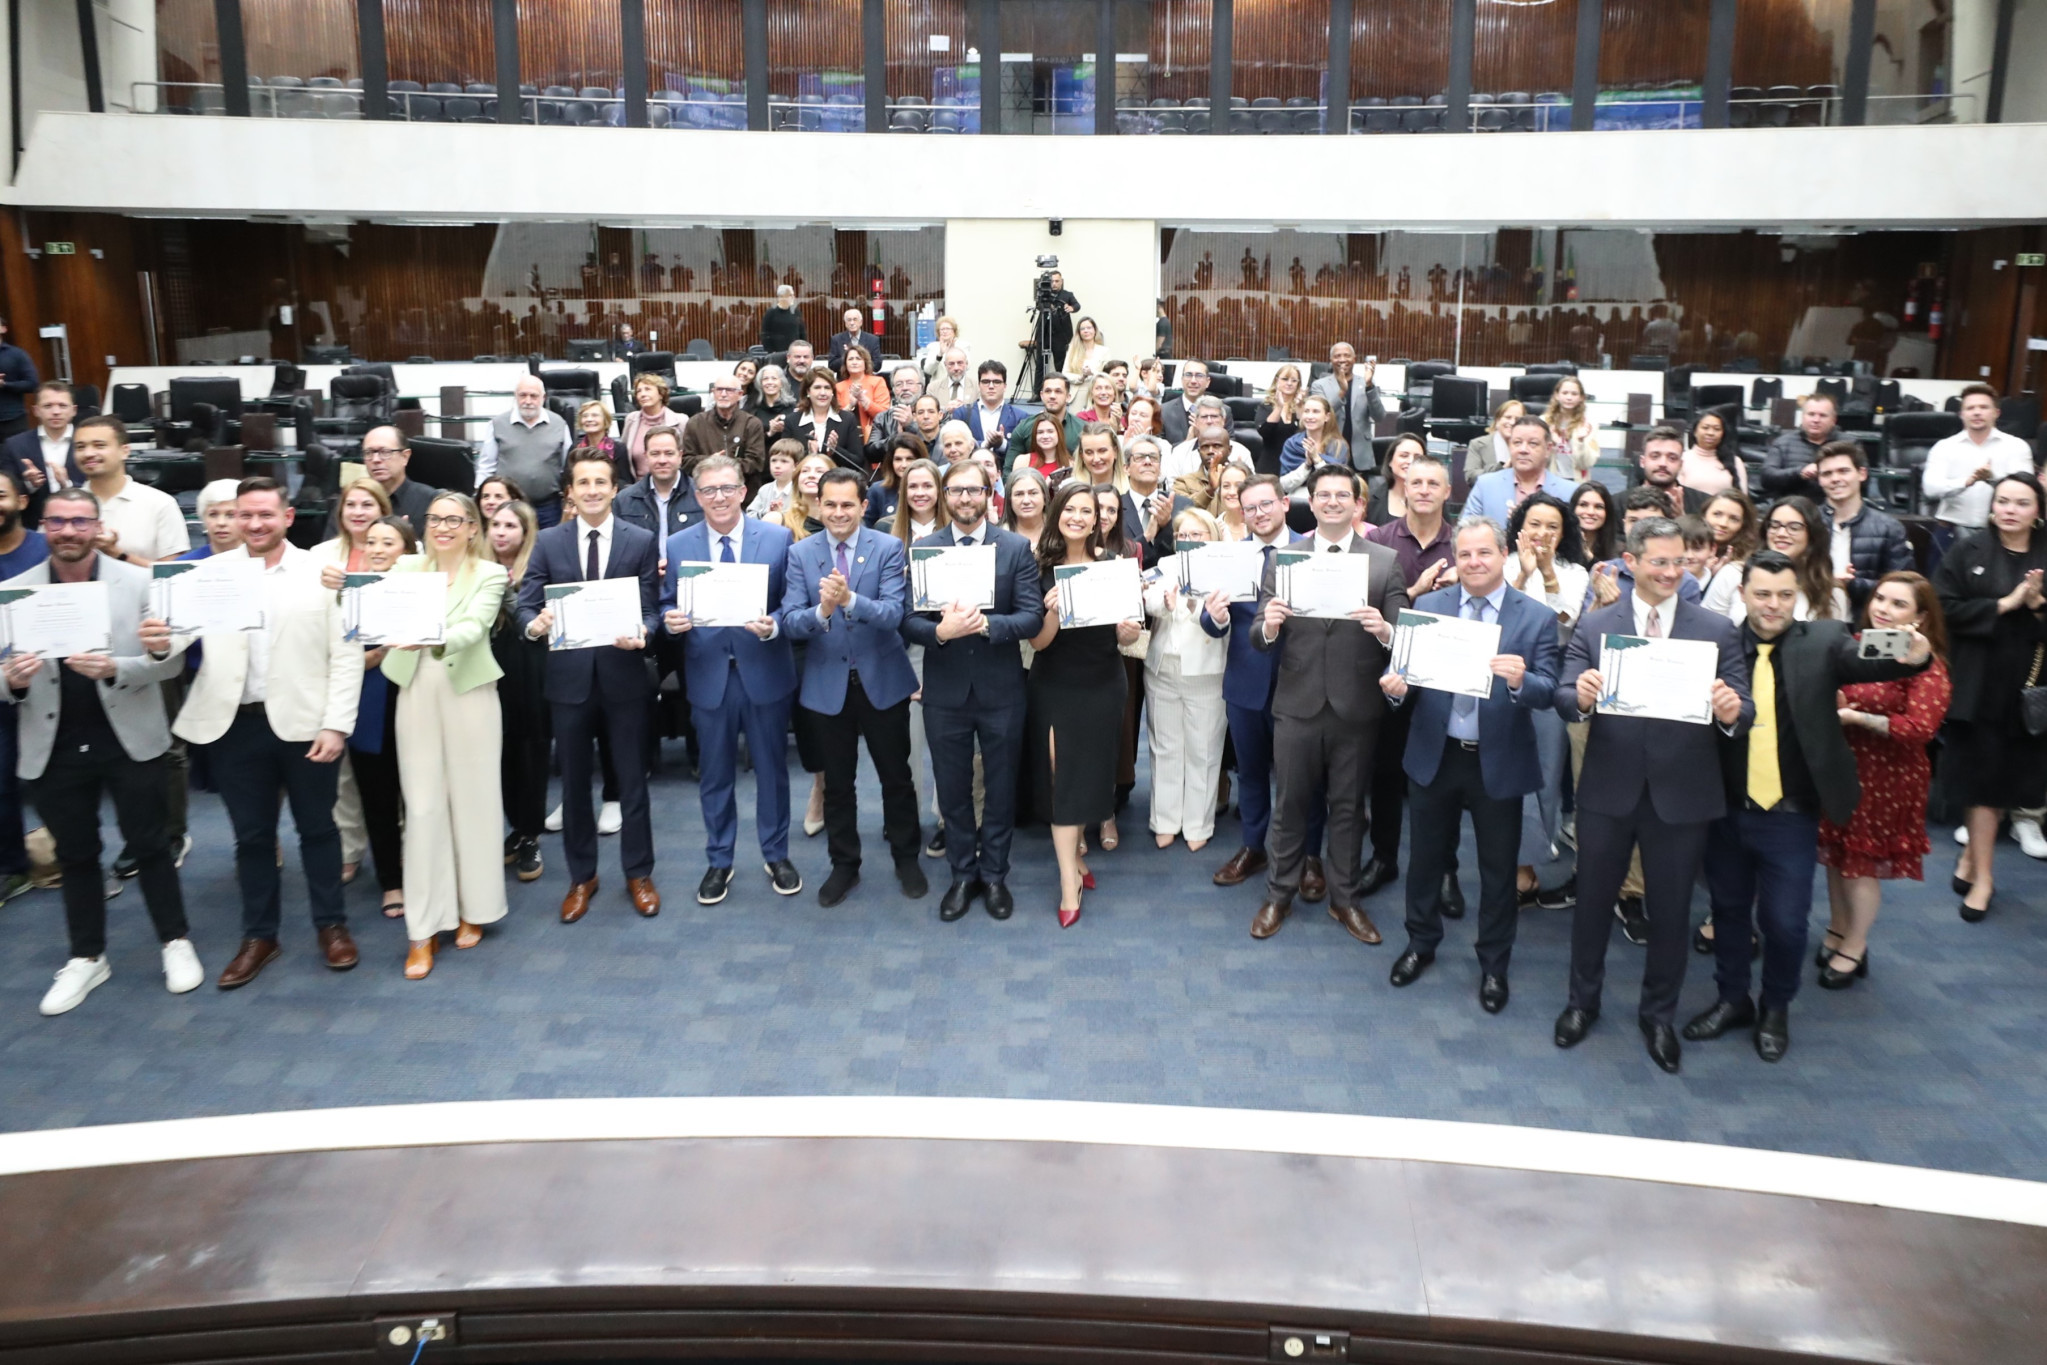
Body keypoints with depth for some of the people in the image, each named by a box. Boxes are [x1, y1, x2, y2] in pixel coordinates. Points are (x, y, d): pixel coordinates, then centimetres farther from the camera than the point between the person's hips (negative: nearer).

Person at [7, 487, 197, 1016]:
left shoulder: (139, 582, -5)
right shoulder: (14, 592, 0)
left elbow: (170, 659, -8)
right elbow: (6, 673, 2)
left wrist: (114, 668, -25)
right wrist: (13, 681, -22)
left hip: (130, 740, -2)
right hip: (54, 748, 2)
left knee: (150, 845, 8)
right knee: (75, 854, 14)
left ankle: (176, 943, 23)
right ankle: (87, 958, 27)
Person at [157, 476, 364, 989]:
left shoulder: (321, 572, -1)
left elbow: (346, 654, -4)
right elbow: (185, 629, -7)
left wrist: (337, 724, -10)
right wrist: (161, 642, -31)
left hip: (303, 722, -2)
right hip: (234, 724, 2)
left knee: (317, 827, 11)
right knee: (251, 834, 12)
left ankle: (331, 925, 25)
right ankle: (259, 935, 26)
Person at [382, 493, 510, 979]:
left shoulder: (489, 574, -1)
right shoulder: (406, 567, 9)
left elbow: (472, 629, -17)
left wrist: (432, 639, -37)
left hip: (469, 694, -2)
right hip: (416, 694, 2)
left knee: (473, 801, 6)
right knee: (422, 807, 2)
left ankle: (473, 910, 23)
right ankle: (424, 929, 8)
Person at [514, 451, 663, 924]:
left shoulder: (642, 541, 0)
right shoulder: (547, 542, 3)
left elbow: (650, 609, -2)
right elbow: (526, 603, -1)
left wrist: (641, 634, -24)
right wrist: (534, 624, -24)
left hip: (624, 674, -1)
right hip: (569, 675, 1)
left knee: (631, 779, 9)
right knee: (574, 782, 12)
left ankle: (639, 874, 24)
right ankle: (581, 876, 27)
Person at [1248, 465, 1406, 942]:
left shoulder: (1386, 561, 0)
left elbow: (1401, 636, -4)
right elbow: (1259, 640, -1)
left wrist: (1384, 630, -26)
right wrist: (1268, 625, -23)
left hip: (1356, 707, 0)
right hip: (1297, 705, 0)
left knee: (1348, 807, 14)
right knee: (1290, 805, 12)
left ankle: (1346, 899, 29)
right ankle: (1279, 895, 27)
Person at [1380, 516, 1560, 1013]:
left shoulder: (1537, 617, -7)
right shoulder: (1426, 606, 0)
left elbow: (1549, 693, -14)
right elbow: (1406, 670, -3)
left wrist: (1521, 680, -35)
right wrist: (1396, 686, -25)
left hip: (1499, 762, -2)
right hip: (1435, 755, 2)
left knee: (1498, 868, 11)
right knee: (1426, 856, 17)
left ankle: (1493, 965, 30)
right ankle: (1421, 943, 38)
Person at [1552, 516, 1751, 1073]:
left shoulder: (1717, 631, -1)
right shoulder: (1593, 627, -1)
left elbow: (1741, 709, -6)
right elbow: (1565, 697, -10)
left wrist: (1731, 713, -29)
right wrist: (1580, 697, -33)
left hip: (1681, 793, 0)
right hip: (1608, 790, 0)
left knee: (1669, 910, 13)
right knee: (1593, 899, 15)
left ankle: (1659, 1014, 33)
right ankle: (1582, 1000, 35)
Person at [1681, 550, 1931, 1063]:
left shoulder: (1822, 641, -5)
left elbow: (1863, 660, -22)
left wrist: (1909, 657, -41)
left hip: (1790, 816, -1)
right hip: (1727, 809, 2)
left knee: (1785, 920, 6)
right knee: (1728, 908, 17)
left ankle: (1775, 1009, 32)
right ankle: (1732, 1000, 38)